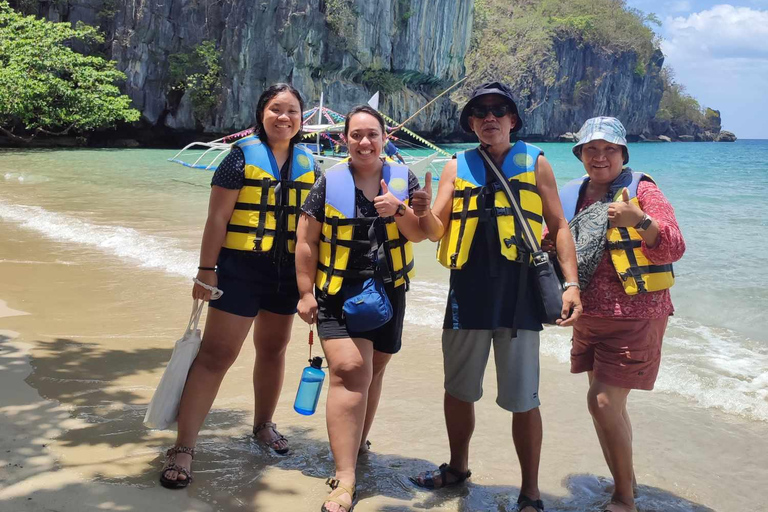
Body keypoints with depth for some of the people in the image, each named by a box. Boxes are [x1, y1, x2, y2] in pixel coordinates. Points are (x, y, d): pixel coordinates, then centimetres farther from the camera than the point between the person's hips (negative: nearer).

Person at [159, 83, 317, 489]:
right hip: (241, 268, -5)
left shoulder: (308, 164, 7)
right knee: (216, 354, -6)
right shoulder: (243, 155, -7)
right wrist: (206, 271, -13)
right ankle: (183, 448, -1)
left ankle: (263, 424, 37)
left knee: (273, 348, 17)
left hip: (288, 271, 5)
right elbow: (217, 218, -9)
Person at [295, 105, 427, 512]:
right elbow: (306, 241, 0)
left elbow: (420, 234, 0)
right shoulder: (329, 182, -1)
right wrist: (306, 292, -5)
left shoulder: (404, 179, 4)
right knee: (349, 371, -17)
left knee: (371, 373, 15)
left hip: (388, 293, 3)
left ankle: (357, 444, 38)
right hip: (338, 293, -3)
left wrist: (398, 210, -18)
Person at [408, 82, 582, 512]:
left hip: (518, 293, -3)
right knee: (458, 391, 15)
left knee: (523, 400, 1)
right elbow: (436, 231, 8)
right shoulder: (457, 167, 11)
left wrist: (571, 283, -6)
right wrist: (423, 212, -14)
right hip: (467, 291, 3)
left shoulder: (535, 163, 6)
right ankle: (458, 467, 37)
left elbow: (559, 227, 5)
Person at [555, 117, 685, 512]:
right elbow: (555, 246, 18)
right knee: (608, 405, 14)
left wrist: (639, 220, -32)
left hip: (634, 316, -6)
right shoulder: (571, 196, 8)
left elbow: (674, 249, -16)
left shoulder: (640, 190, -8)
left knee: (604, 401, -11)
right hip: (589, 317, 6)